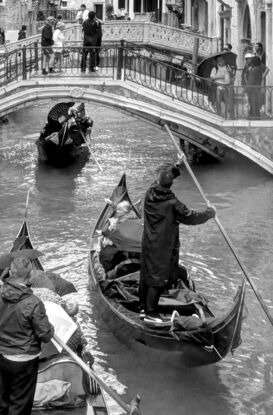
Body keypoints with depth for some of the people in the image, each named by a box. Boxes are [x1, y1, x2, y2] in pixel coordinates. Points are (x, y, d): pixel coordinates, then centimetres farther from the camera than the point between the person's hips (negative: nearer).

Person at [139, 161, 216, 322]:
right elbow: (191, 217, -15)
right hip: (163, 248, -7)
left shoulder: (150, 194, -5)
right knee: (158, 279, 2)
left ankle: (143, 308, 30)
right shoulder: (172, 204, -23)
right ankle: (150, 313, 7)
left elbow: (159, 182, 17)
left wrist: (176, 167, 20)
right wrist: (210, 213, 0)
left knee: (146, 275, 18)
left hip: (149, 244, 7)